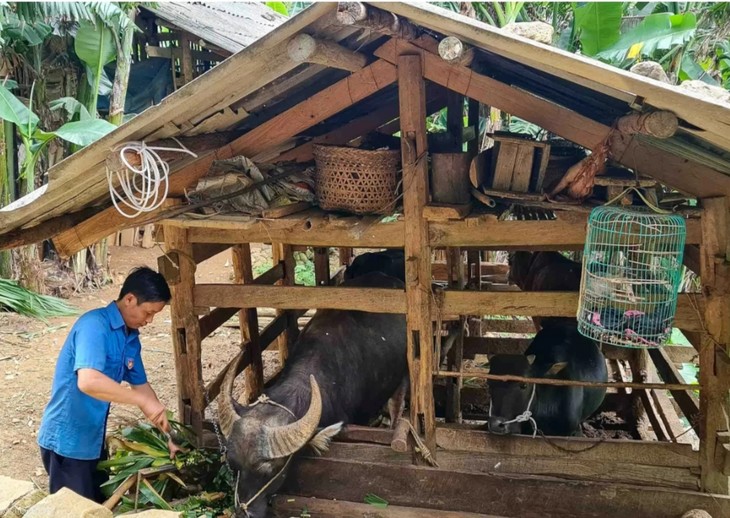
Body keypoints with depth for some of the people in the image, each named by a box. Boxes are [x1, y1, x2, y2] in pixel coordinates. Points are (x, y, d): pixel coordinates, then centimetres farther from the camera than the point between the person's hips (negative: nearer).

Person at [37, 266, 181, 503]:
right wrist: (143, 401, -30)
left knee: (101, 505, 19)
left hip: (93, 439, 8)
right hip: (67, 439, -8)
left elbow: (140, 385, 11)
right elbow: (88, 381, -37)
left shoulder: (132, 338, 4)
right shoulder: (94, 325, -23)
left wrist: (166, 434, 8)